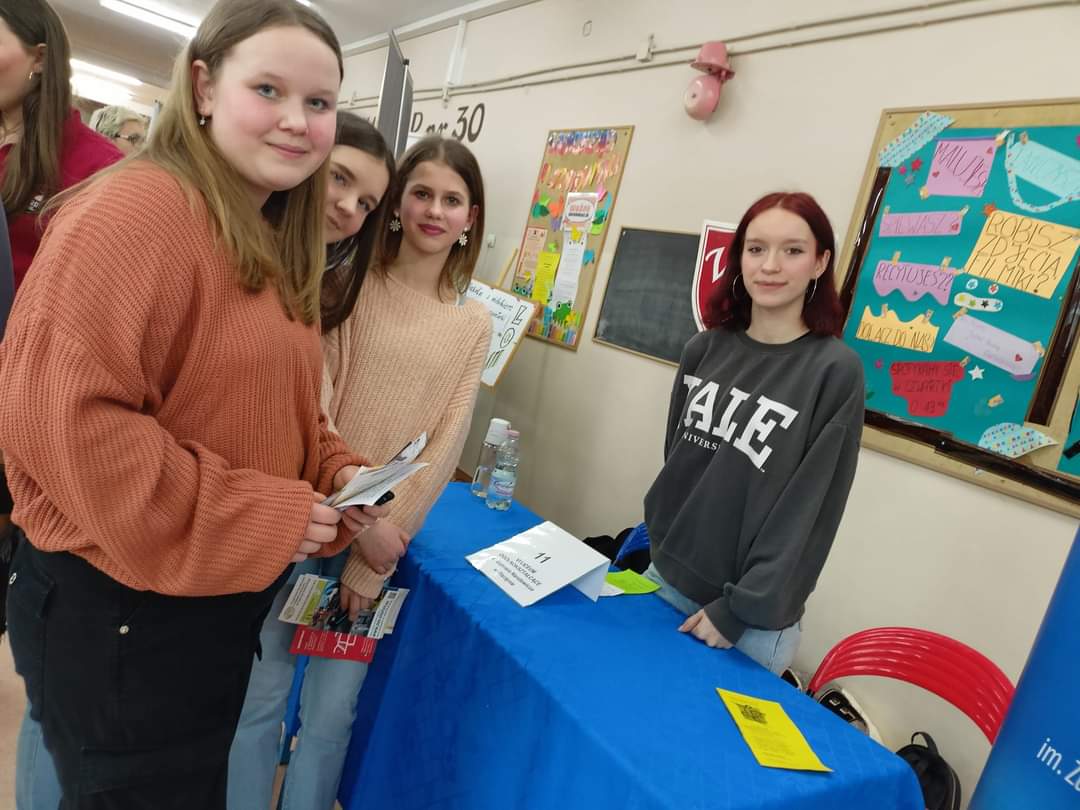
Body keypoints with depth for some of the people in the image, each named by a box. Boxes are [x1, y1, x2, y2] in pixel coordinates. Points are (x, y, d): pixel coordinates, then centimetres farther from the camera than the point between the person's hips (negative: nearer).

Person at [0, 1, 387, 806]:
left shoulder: (277, 247, 9)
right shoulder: (137, 208, -21)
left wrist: (334, 472, -3)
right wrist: (259, 520, -25)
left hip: (223, 599, 9)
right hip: (115, 605, -9)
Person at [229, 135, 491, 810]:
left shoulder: (473, 325, 3)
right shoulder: (349, 285, -3)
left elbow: (445, 445, -1)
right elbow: (311, 407, -10)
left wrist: (375, 559, -6)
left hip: (385, 538, 2)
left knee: (332, 711, 11)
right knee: (263, 693, 9)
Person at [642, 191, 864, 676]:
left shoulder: (836, 371, -14)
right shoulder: (705, 349, -1)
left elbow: (808, 512, -14)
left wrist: (740, 609, -13)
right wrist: (647, 543, 10)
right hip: (665, 578, 5)